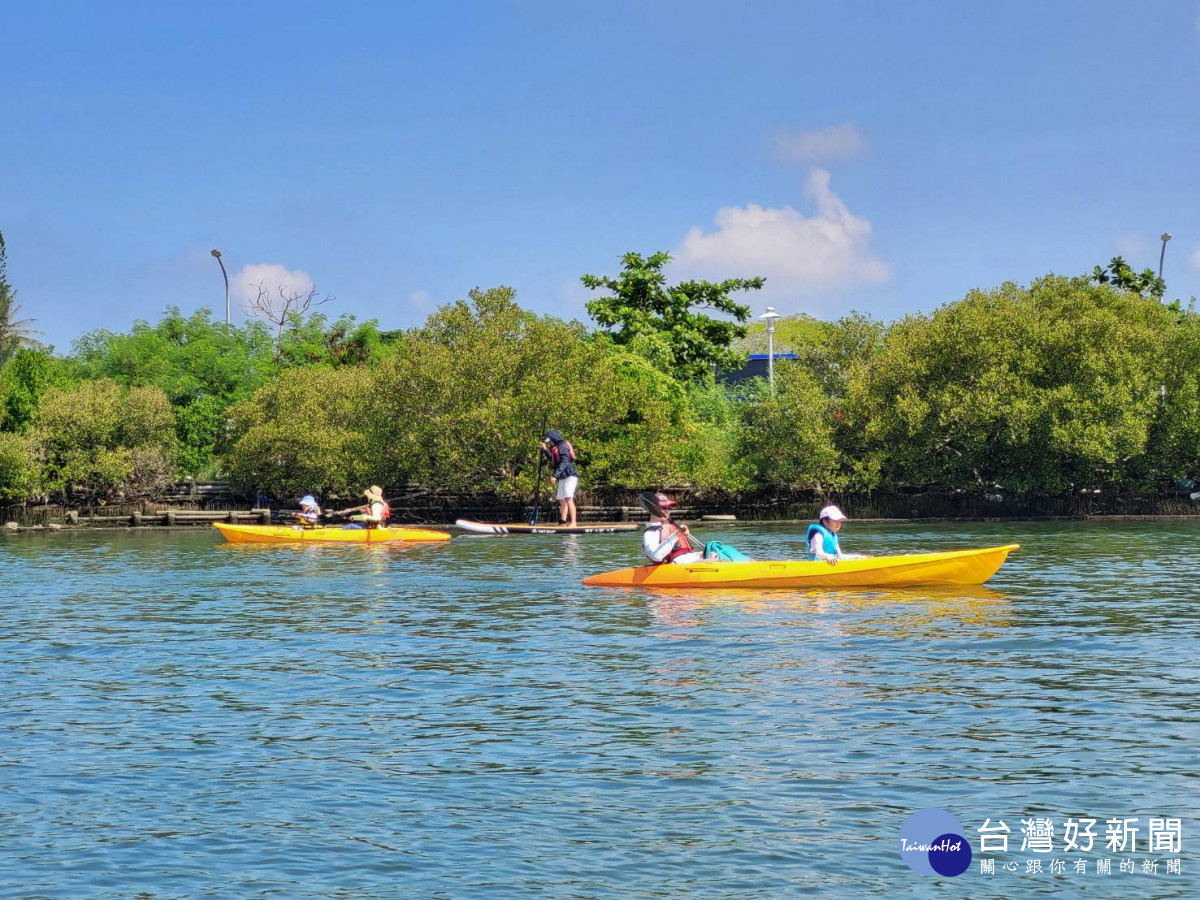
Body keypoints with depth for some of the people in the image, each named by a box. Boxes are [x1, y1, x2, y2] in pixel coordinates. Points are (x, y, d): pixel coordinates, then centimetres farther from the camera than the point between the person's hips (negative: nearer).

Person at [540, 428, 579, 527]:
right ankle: (563, 523, 12)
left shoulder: (563, 446, -11)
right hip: (562, 478, 10)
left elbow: (564, 462, -20)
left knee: (568, 499, -16)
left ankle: (573, 522, -20)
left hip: (569, 476, -10)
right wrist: (546, 450, 20)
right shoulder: (555, 448, 18)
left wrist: (555, 475, -24)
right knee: (562, 500, 9)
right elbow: (553, 459, 29)